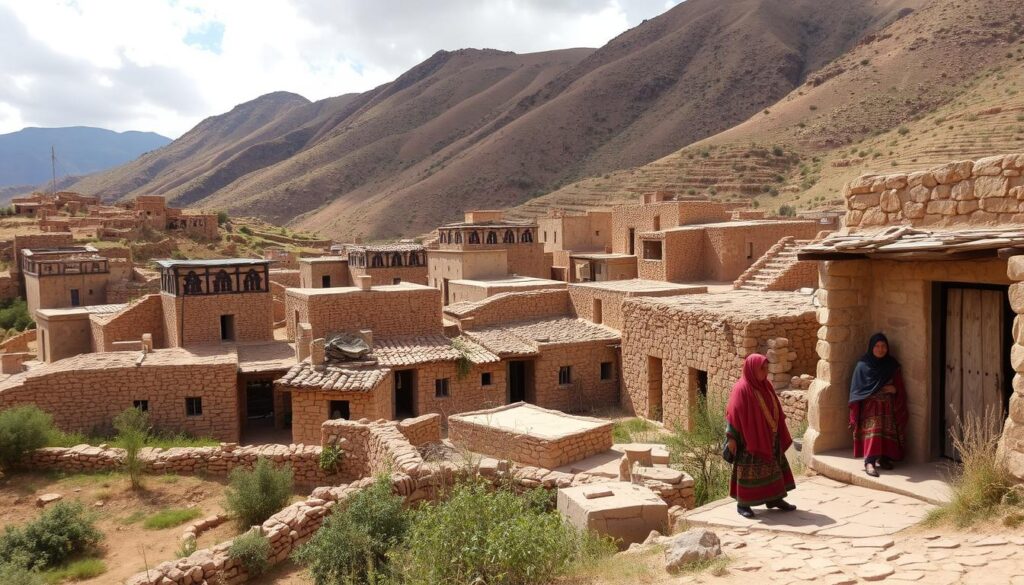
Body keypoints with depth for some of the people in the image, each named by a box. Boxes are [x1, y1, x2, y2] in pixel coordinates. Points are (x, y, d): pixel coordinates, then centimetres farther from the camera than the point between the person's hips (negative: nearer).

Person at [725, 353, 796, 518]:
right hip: (750, 438, -8)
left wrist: (780, 433, 16)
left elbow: (775, 410, 13)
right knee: (749, 471, 0)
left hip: (768, 437, 8)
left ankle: (774, 498, 24)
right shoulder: (741, 389, -17)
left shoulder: (766, 386, 5)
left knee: (773, 466, 13)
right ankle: (742, 503, 12)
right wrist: (732, 438, -20)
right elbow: (733, 413, -17)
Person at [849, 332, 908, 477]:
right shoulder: (863, 365, -4)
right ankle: (869, 462, -20)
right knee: (872, 431, -15)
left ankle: (883, 458, 16)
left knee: (887, 432, 2)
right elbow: (857, 389, -4)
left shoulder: (892, 365, 7)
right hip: (870, 406, -4)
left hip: (888, 407, 4)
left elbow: (900, 387, 11)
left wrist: (895, 390, -8)